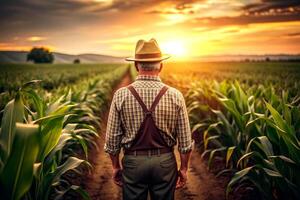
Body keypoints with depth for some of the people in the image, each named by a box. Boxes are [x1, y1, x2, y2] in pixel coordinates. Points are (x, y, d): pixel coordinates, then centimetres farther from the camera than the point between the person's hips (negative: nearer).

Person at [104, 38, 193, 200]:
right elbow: (185, 140, -4)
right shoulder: (175, 96, -8)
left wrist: (116, 166, 10)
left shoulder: (121, 95, -9)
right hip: (165, 162, 1)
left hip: (133, 162, 0)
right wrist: (183, 168, 9)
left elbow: (112, 138, -4)